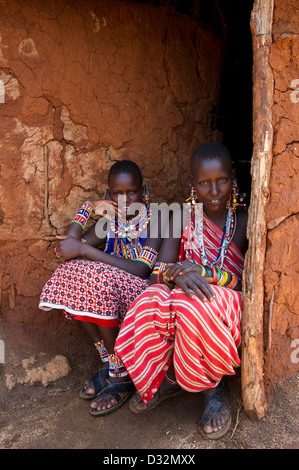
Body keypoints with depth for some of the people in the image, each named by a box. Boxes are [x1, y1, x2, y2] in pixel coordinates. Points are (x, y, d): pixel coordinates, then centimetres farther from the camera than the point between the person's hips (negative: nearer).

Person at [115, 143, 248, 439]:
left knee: (194, 306, -38)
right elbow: (158, 270, -5)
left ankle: (212, 385, -7)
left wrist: (205, 273, -28)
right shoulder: (184, 217, 2)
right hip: (182, 293, 2)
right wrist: (176, 273, -30)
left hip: (227, 302, -2)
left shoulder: (245, 220, -5)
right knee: (152, 302, -32)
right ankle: (169, 378, -4)